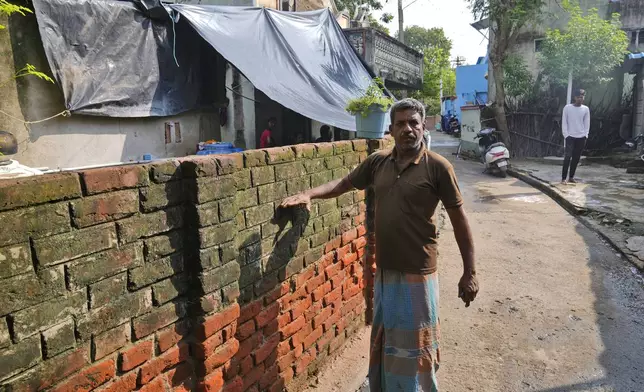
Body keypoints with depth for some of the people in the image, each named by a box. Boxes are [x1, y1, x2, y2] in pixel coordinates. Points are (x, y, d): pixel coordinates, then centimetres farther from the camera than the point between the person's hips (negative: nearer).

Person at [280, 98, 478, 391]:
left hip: (417, 274, -5)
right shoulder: (378, 162, 2)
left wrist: (469, 273, -6)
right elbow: (342, 184, 13)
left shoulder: (437, 166, -11)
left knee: (415, 347, 11)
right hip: (384, 271, 5)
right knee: (383, 343, 21)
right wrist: (309, 194, -4)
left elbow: (459, 220, -7)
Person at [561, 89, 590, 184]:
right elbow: (564, 123, -3)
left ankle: (571, 177, 13)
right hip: (570, 136, -3)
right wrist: (566, 135, -10)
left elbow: (587, 123, 8)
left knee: (576, 158, 5)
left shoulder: (586, 109, 6)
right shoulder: (567, 107, -2)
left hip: (581, 137, 3)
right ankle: (563, 178, -11)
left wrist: (585, 135, -1)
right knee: (567, 157, -12)